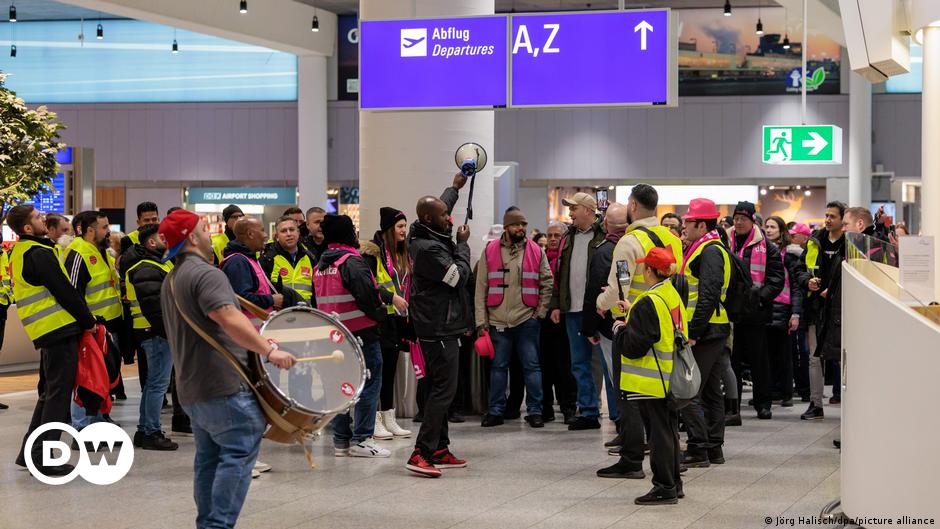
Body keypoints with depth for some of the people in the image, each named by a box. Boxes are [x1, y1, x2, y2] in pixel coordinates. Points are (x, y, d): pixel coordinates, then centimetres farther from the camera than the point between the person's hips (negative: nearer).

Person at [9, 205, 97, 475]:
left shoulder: (20, 253, 15)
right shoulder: (39, 254, -16)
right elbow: (64, 292, -16)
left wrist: (83, 319, 18)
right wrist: (88, 321, -5)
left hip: (46, 332, 10)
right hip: (60, 330, -10)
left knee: (49, 392, 17)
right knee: (58, 394, -5)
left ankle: (29, 452, 20)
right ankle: (42, 458, -4)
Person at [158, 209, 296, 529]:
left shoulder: (171, 280, 19)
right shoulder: (206, 274, -14)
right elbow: (229, 319, -27)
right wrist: (269, 350, -28)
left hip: (192, 388, 10)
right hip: (223, 385, -10)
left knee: (209, 457, 14)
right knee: (239, 453, -8)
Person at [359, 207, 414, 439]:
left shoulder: (403, 254, 17)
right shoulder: (373, 251, -9)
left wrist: (408, 314, 18)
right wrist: (390, 297, -21)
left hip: (397, 317, 8)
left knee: (390, 370, 11)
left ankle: (389, 419, 16)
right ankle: (375, 421, 0)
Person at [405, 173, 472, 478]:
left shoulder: (423, 236, 10)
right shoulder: (428, 248, -21)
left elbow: (440, 206, 31)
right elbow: (460, 275, -15)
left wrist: (456, 186, 45)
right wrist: (463, 244, -1)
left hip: (437, 328, 11)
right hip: (440, 329, -11)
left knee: (438, 389, 14)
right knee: (444, 389, -12)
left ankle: (439, 449, 19)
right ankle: (421, 454, -16)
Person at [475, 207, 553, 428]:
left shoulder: (536, 251, 3)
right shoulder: (490, 251, 2)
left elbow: (547, 283, 8)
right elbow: (481, 288, 1)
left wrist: (540, 311, -1)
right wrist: (481, 322, -3)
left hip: (527, 319, 0)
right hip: (498, 320, 0)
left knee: (531, 366, 1)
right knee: (498, 366, 7)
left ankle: (535, 411, 6)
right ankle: (495, 411, 14)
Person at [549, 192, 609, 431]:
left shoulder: (605, 236, -6)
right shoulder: (569, 238, 16)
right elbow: (560, 273, 20)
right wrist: (555, 304, 13)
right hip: (573, 311, 7)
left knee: (607, 362, -2)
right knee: (579, 364, 10)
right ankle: (588, 412, 17)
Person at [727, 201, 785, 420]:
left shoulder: (767, 247, 2)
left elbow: (777, 278, -1)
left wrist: (761, 297, -13)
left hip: (755, 310, -3)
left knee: (758, 359, 4)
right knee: (730, 358, 4)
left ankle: (763, 403, 12)